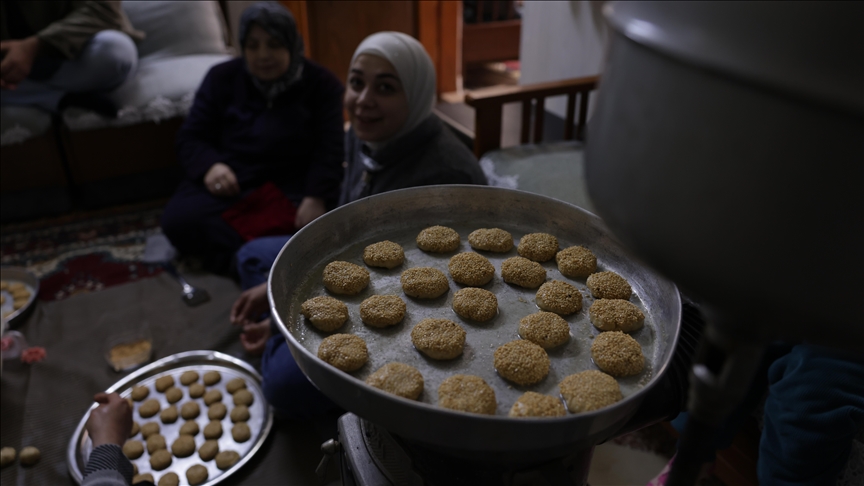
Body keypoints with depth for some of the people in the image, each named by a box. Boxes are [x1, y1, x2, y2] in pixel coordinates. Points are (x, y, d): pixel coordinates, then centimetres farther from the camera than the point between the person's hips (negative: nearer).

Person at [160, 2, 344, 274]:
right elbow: (190, 137, 9)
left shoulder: (321, 84, 3)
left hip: (293, 187, -1)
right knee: (177, 219, -26)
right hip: (230, 183, 2)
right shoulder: (222, 78, 10)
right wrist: (210, 165, -16)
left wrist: (316, 197, -26)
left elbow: (328, 150, -7)